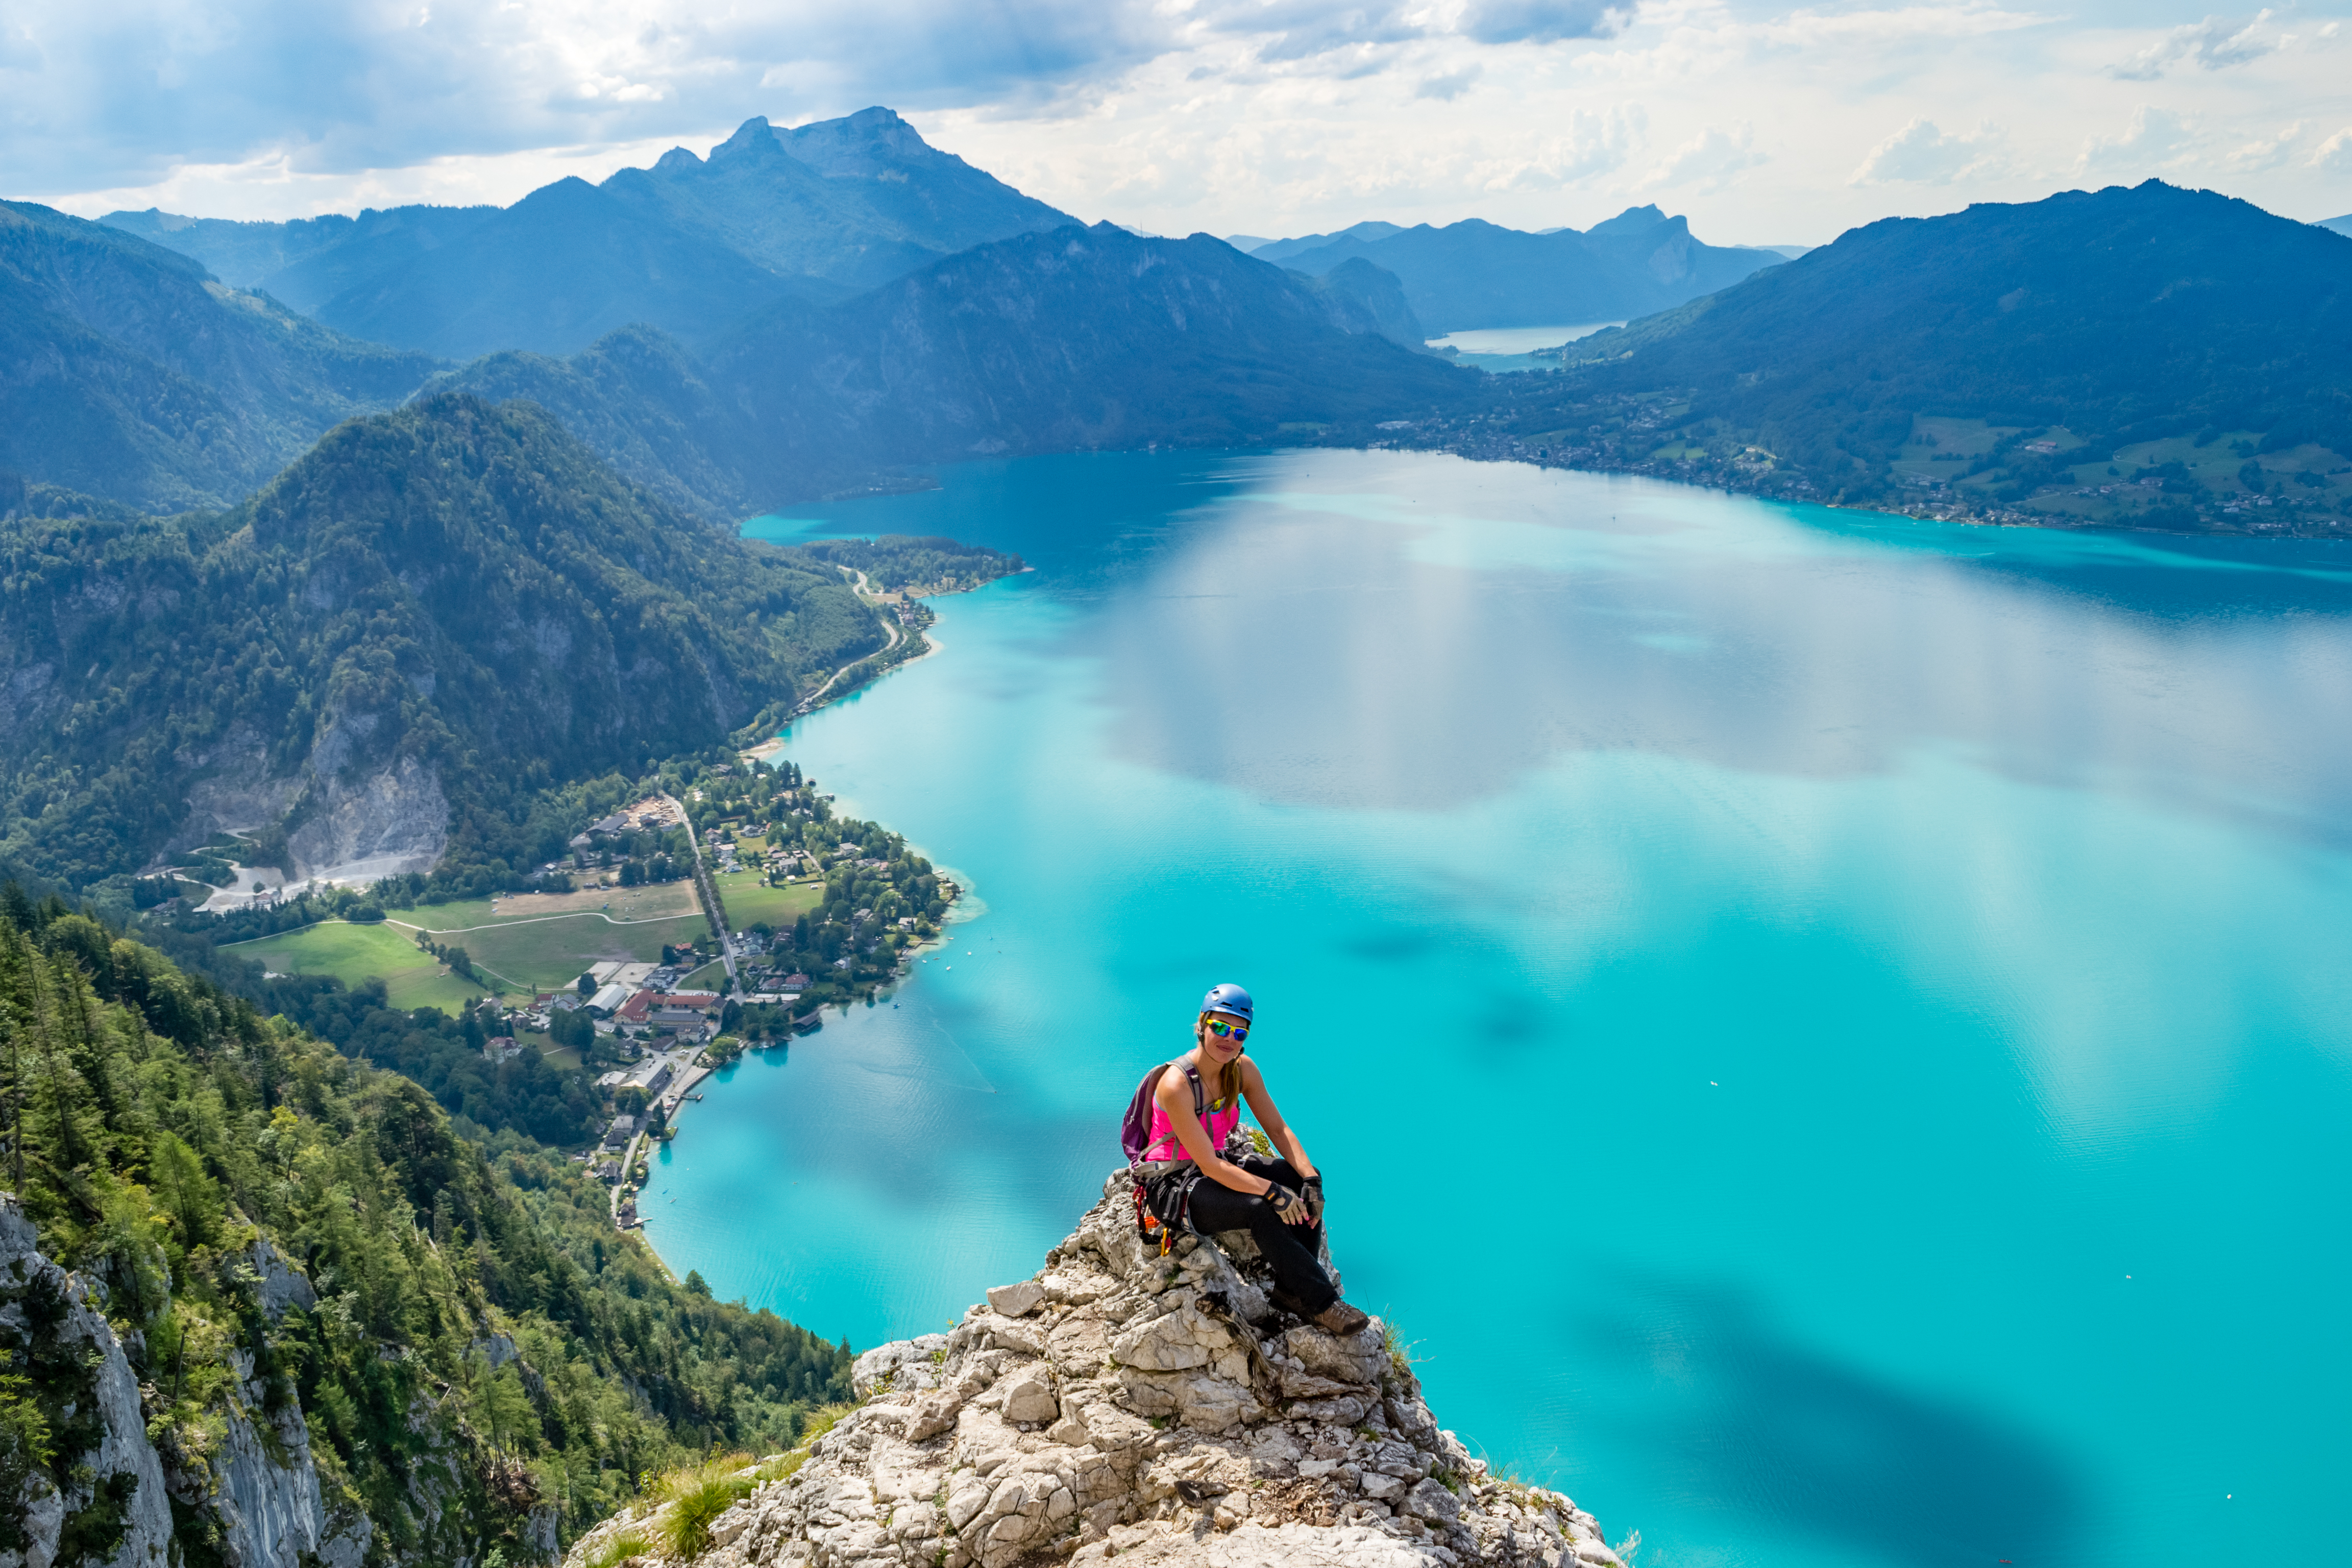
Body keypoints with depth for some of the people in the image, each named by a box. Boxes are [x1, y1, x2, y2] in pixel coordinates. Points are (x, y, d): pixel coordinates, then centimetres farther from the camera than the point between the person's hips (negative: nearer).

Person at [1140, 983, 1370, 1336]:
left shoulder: (1243, 1069, -5)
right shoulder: (1176, 1084, -27)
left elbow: (1278, 1128, -2)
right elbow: (1208, 1164, -29)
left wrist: (1311, 1178, -17)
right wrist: (1273, 1191, -34)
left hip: (1218, 1167, 8)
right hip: (1173, 1184, -8)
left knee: (1304, 1185, -9)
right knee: (1260, 1210, -31)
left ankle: (1292, 1291, -2)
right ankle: (1321, 1303, -19)